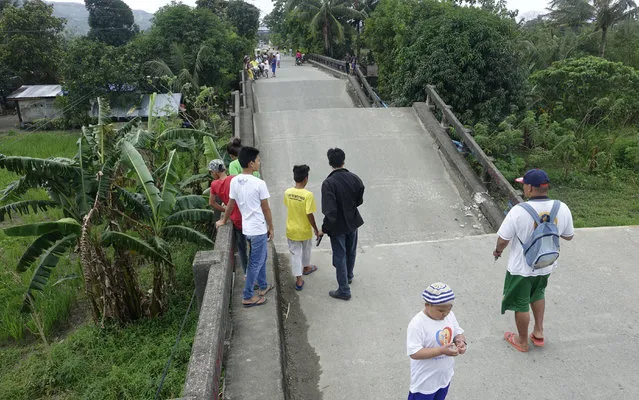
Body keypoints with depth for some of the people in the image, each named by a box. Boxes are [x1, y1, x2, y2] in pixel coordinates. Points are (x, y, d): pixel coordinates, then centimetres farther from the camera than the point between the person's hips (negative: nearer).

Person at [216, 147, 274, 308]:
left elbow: (230, 205, 9)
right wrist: (271, 227, 1)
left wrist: (223, 220, 26)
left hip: (246, 228, 7)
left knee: (260, 257, 24)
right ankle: (248, 297, 13)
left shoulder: (234, 181, -2)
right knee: (256, 263, 4)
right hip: (258, 229, -7)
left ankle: (263, 286, 37)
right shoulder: (259, 183, -20)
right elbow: (265, 208, -12)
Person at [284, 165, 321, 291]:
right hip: (305, 230, -2)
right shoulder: (308, 195, -23)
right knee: (306, 250, 24)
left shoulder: (287, 192, -10)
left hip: (291, 230, 2)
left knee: (295, 253, 10)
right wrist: (316, 229, -9)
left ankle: (299, 279, 10)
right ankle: (306, 267, 48)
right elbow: (309, 215, -20)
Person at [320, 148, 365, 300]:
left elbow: (329, 210, -27)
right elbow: (359, 201, 0)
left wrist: (325, 228, -15)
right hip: (353, 222, 5)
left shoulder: (328, 183, -25)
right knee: (351, 251, 25)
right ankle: (349, 276, 48)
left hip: (337, 225, -5)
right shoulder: (355, 178, -10)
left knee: (340, 257, 7)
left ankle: (344, 290, 17)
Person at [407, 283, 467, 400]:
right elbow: (414, 353, -29)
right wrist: (441, 350, -34)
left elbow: (458, 333, 7)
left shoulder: (449, 315, -7)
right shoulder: (417, 324, -28)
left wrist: (461, 342, -16)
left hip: (445, 375, 7)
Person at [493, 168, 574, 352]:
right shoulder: (562, 209, -14)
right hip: (546, 265, 5)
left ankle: (522, 341, 36)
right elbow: (569, 236, 1)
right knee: (538, 294, 33)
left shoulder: (519, 211, -28)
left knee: (521, 304, 17)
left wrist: (498, 250, 3)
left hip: (521, 268, -4)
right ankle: (538, 332, 40)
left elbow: (503, 239, -19)